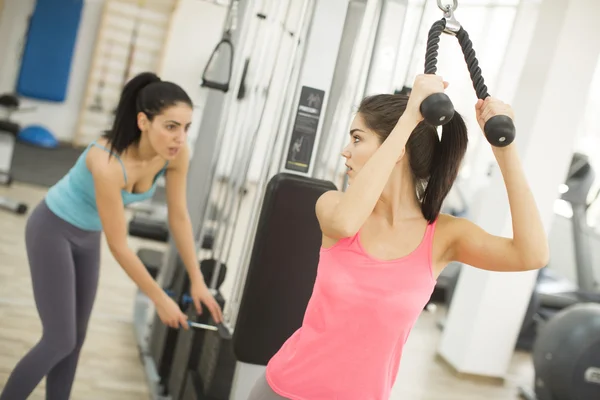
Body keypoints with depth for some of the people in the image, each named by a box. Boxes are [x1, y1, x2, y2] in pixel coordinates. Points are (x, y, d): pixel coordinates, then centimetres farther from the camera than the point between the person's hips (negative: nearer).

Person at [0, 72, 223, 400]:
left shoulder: (176, 155, -20)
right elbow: (118, 245, -29)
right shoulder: (108, 164, -38)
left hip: (87, 235, 6)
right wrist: (160, 299, -20)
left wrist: (197, 281, -5)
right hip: (53, 229, -6)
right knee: (60, 340, -5)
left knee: (76, 338, 13)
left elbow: (179, 217, -8)